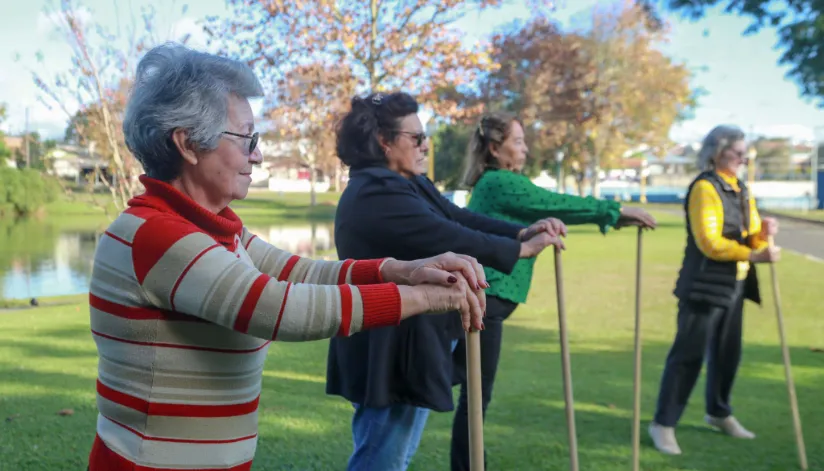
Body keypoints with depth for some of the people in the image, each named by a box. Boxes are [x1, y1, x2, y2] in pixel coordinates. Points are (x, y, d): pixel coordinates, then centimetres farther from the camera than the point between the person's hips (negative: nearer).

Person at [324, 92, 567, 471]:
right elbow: (448, 239, -25)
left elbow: (459, 218, 5)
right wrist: (523, 249, -16)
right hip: (389, 352, -11)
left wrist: (522, 231, -8)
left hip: (409, 345, 11)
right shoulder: (376, 195, -23)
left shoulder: (410, 185, 12)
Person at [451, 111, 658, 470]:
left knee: (475, 392, 17)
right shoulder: (501, 183, -13)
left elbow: (548, 210, 18)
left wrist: (611, 216, 15)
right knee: (476, 394, -2)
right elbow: (557, 205, -13)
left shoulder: (494, 184, 18)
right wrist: (616, 210, -4)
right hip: (484, 300, -10)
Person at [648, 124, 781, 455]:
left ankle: (718, 413, 34)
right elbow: (709, 242, -20)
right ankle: (663, 423, 1)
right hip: (704, 285, -8)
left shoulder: (741, 190, 15)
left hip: (734, 285, 8)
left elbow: (748, 237, 15)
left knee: (728, 353, 16)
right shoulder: (705, 188, -12)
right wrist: (755, 255, -23)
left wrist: (763, 232, -7)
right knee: (689, 354, -6)